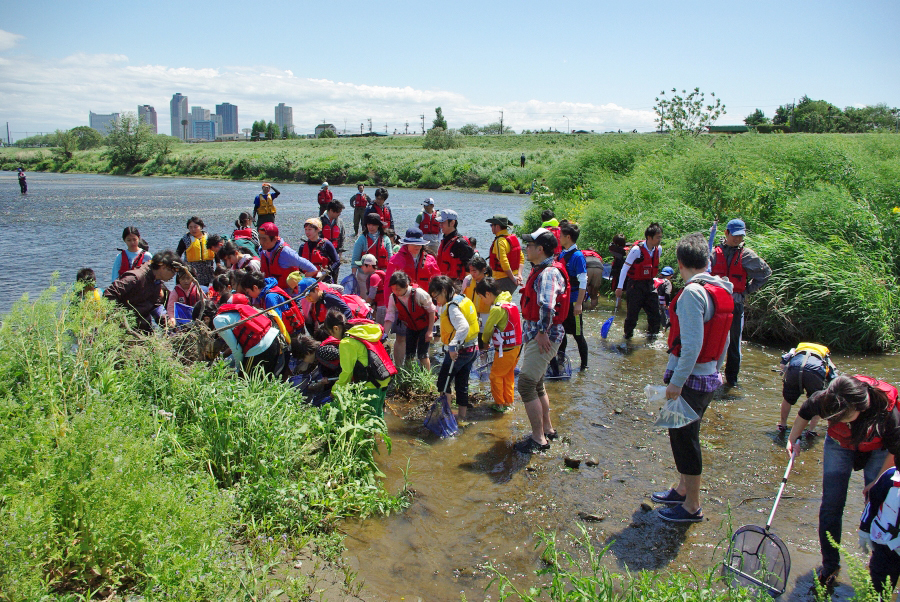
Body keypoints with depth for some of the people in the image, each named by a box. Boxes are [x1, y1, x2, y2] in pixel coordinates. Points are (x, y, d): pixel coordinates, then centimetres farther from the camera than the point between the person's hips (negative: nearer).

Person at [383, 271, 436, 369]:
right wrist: (385, 334, -30)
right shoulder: (393, 298, -18)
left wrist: (430, 331, -16)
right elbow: (389, 318, -18)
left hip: (425, 326, -4)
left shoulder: (419, 294, -30)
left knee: (422, 354, -7)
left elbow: (431, 311, -18)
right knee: (409, 354, 5)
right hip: (411, 327, 4)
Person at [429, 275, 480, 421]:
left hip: (459, 351, -9)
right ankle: (462, 414, 24)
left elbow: (463, 326, -34)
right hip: (472, 348, 9)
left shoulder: (452, 307, -19)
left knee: (443, 381, 2)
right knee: (462, 383, 16)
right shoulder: (463, 300, 9)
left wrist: (453, 346, -37)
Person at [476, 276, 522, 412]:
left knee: (496, 375, 6)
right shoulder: (510, 303, 7)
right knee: (509, 375, 19)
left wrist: (485, 340, 11)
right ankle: (509, 402, 28)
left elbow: (487, 328, -11)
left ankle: (500, 404, 13)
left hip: (505, 349, -8)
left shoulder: (497, 308, -19)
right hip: (516, 346, 9)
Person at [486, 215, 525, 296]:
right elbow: (521, 258, 13)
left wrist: (513, 278, -16)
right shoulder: (513, 238, 11)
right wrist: (519, 275, 7)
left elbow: (504, 262, -22)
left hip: (503, 279, -9)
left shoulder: (500, 241, -16)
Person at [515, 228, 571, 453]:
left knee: (526, 385, -9)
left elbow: (547, 306, -34)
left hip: (544, 336, -11)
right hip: (534, 333, 11)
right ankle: (547, 429, 33)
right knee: (536, 384, 20)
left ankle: (539, 439, -1)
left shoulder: (549, 273, -20)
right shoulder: (539, 270, 14)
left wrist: (542, 332, -26)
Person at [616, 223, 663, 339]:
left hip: (649, 284, 6)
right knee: (633, 312, -2)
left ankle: (652, 334, 21)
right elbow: (625, 268, -14)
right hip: (636, 285, -6)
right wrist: (619, 287, -14)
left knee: (655, 311, 5)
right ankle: (628, 336, 16)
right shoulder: (637, 249, -18)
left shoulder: (658, 249, 1)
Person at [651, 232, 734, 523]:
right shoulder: (721, 290, 6)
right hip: (709, 378, 9)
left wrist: (676, 381, -21)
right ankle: (682, 490, 38)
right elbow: (723, 339, 15)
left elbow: (692, 344, -25)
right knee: (682, 434, 22)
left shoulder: (692, 292, -20)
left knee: (685, 439, 4)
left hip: (690, 379, -9)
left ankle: (692, 507, 17)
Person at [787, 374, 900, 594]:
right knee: (831, 507, -1)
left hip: (877, 451, -1)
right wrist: (792, 440, 0)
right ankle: (830, 566, 15)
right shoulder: (826, 399, -35)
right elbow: (805, 412, -8)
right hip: (839, 444, 1)